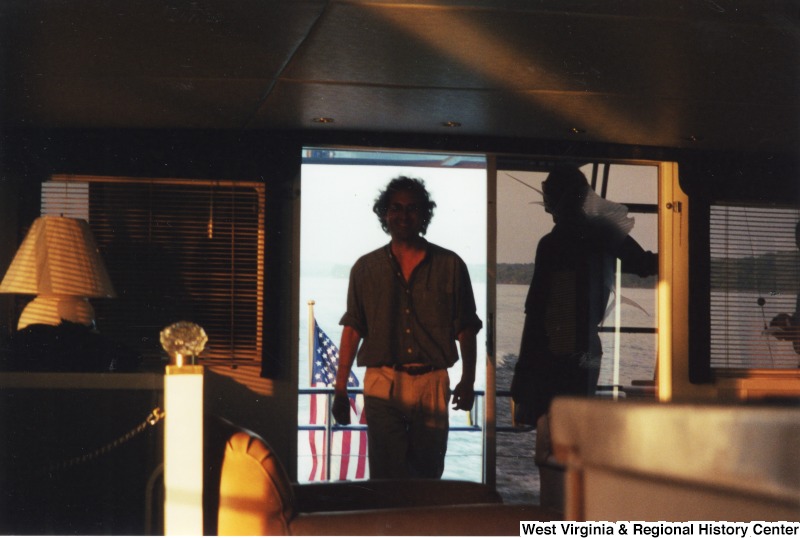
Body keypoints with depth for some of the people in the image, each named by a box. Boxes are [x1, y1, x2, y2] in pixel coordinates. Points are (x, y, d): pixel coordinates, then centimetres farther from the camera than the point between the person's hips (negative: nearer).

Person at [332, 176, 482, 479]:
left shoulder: (450, 265, 6)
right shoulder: (366, 268, 8)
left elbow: (466, 328, 9)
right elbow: (352, 328, 8)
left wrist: (468, 382, 5)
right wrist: (340, 388, 4)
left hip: (432, 385, 0)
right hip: (383, 384, 0)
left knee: (428, 475, 7)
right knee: (386, 478, -5)